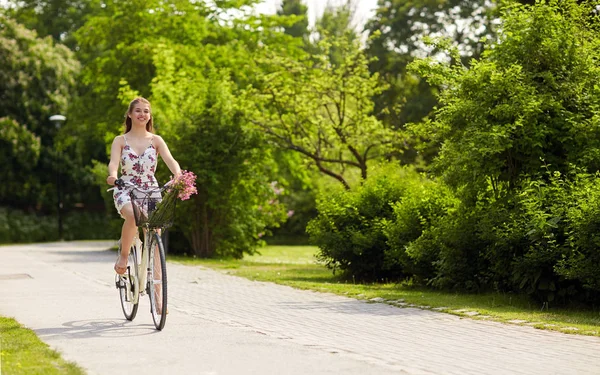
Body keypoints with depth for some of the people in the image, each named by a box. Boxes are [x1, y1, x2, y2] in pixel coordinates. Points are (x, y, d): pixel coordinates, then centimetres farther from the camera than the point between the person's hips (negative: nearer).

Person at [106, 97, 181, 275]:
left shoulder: (156, 140, 6)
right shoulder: (120, 140, 4)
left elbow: (170, 160, -10)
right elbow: (114, 162, -13)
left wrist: (178, 174, -34)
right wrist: (113, 175, -37)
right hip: (126, 192, -2)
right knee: (133, 216, -37)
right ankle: (123, 256, -15)